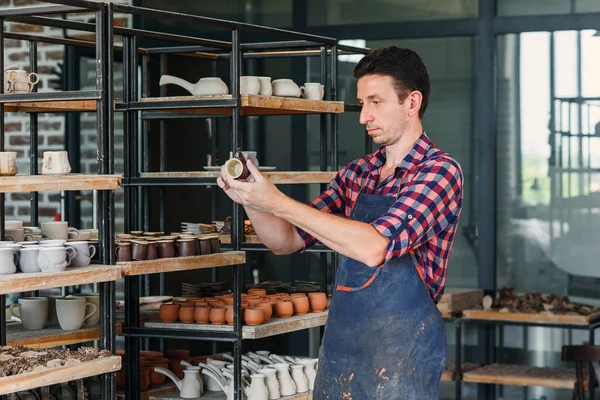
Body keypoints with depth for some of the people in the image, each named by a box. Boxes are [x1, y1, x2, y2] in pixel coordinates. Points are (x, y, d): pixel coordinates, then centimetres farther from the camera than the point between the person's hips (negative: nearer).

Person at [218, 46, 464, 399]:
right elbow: (287, 241, 11)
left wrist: (278, 203, -21)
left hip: (401, 354, -6)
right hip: (339, 345, 6)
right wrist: (250, 201, -9)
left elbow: (375, 247, -24)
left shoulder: (439, 170, -11)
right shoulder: (357, 174, 10)